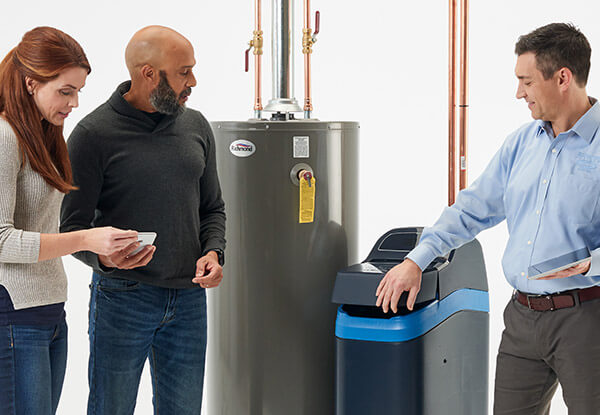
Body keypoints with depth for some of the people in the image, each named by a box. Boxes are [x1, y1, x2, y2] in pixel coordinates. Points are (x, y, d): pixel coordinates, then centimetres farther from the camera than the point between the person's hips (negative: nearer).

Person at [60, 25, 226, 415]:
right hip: (122, 299, -4)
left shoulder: (196, 126, 9)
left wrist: (213, 252, -3)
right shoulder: (94, 134, -7)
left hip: (188, 299, 5)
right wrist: (104, 257, -27)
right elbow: (73, 226, -6)